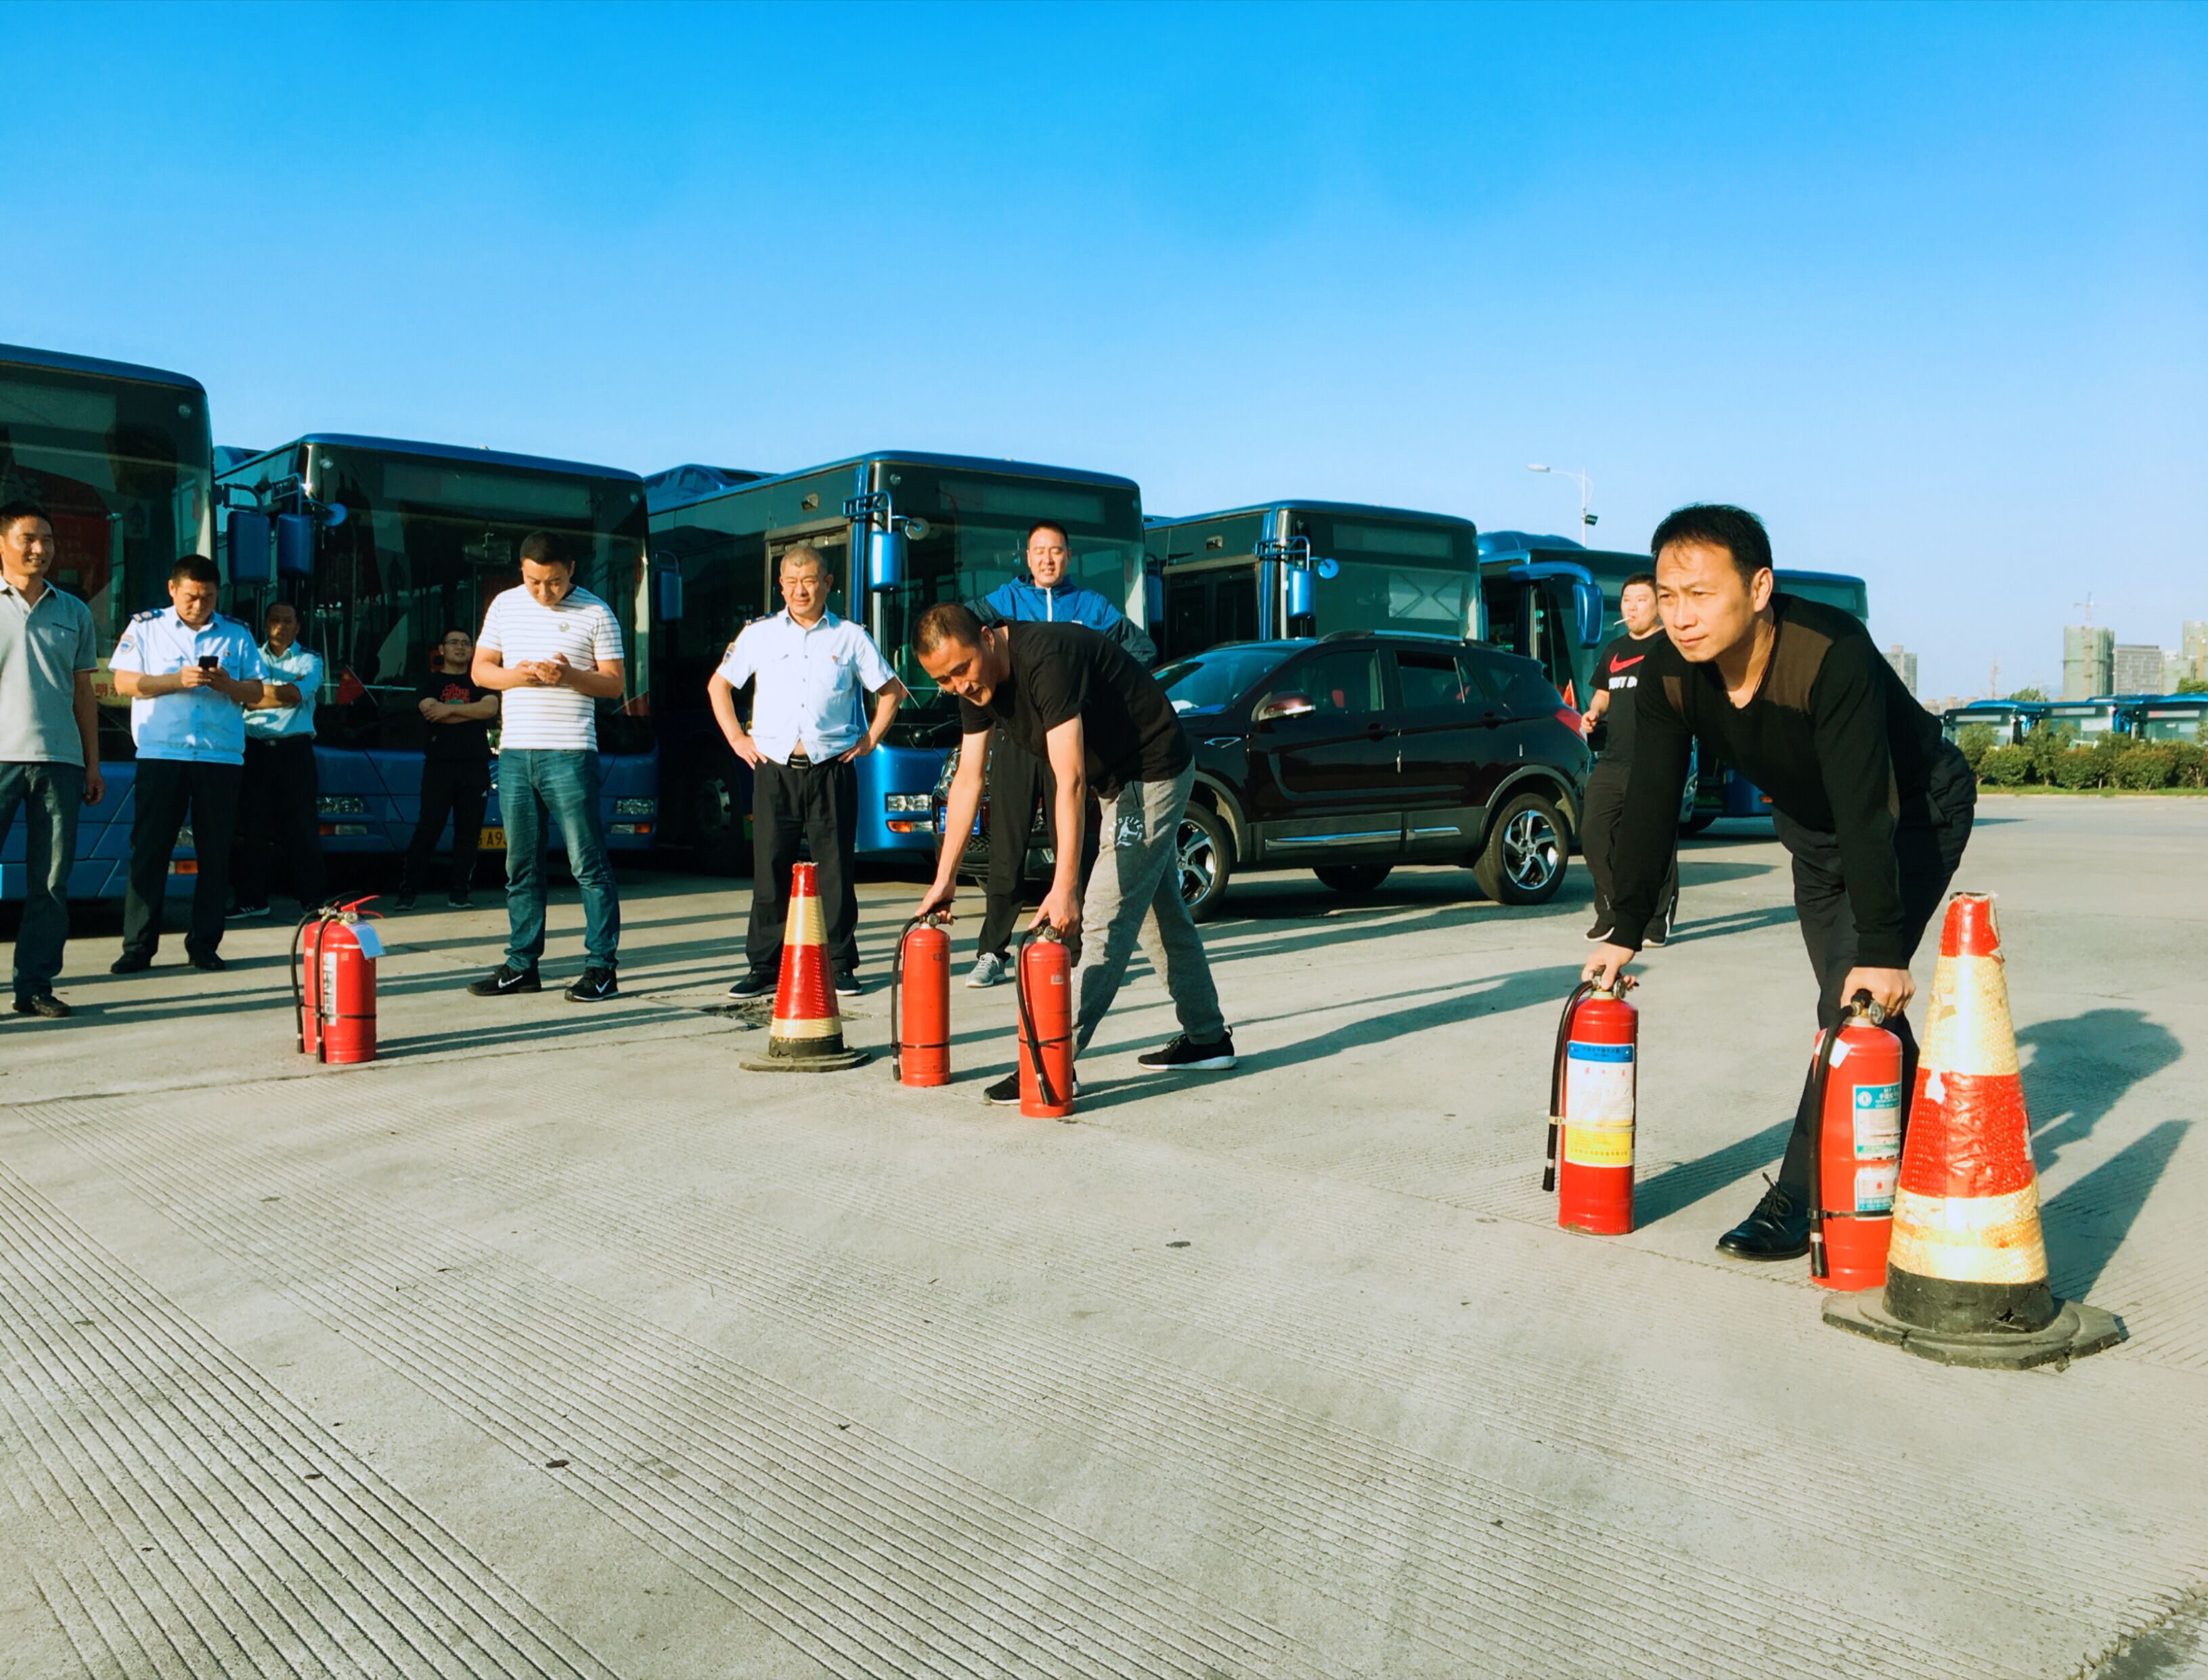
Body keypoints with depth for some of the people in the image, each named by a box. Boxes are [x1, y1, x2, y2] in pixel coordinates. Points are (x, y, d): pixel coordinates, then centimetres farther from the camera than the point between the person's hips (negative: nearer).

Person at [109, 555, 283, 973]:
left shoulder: (237, 634, 13)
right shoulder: (145, 627, 10)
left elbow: (258, 693, 9)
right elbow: (124, 682, 1)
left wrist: (227, 685, -12)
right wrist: (178, 680, -12)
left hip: (221, 756, 1)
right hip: (161, 754, -1)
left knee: (215, 853, 2)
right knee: (148, 849, -2)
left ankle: (204, 945, 9)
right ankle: (138, 946, 2)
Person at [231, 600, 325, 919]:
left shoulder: (309, 660, 7)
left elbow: (296, 694, -11)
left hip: (294, 751, -2)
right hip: (255, 750, 2)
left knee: (301, 828, -3)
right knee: (253, 827, 3)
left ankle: (311, 900, 2)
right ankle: (253, 899, 10)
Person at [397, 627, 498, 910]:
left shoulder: (480, 683, 17)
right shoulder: (429, 682, 14)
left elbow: (490, 708, -5)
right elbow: (429, 710, -6)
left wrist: (449, 709, -8)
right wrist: (471, 712, -5)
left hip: (475, 766, 2)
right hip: (438, 764, -2)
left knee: (469, 832, 0)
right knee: (428, 829, -7)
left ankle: (458, 892, 5)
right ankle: (408, 890, -2)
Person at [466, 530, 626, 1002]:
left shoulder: (595, 613, 0)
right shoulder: (505, 605, 11)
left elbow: (615, 682, -1)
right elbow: (480, 669, 14)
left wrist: (570, 676, -18)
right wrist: (512, 676, -7)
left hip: (570, 755, -4)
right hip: (514, 753, 5)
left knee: (588, 864, -5)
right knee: (521, 866, 10)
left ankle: (602, 967, 0)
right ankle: (522, 965, 18)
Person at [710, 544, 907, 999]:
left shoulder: (850, 637, 7)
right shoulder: (759, 634, 9)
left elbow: (891, 691, 14)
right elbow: (718, 685, 18)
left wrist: (869, 739, 5)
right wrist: (736, 738, 8)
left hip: (831, 769, -1)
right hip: (773, 769, 1)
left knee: (835, 869, 0)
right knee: (770, 870, 1)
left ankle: (841, 965, 8)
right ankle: (764, 966, 9)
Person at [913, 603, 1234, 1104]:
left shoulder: (1046, 659, -32)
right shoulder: (976, 684, -4)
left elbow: (1070, 781, -36)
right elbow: (968, 780, 2)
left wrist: (1064, 886, -38)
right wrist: (945, 877, 0)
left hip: (1153, 775, -10)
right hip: (1120, 782, 10)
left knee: (1107, 917, -13)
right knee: (1161, 913, 17)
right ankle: (1208, 1039, 30)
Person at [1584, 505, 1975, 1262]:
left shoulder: (1832, 654, -39)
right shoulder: (1668, 674, -21)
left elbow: (1866, 809, -41)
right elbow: (1651, 803, -14)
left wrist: (1880, 950, -43)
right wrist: (1625, 931, -15)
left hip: (1914, 812, -6)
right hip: (1813, 825, 6)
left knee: (1862, 994, -18)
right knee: (1849, 1004, 12)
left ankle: (1803, 1195, -12)